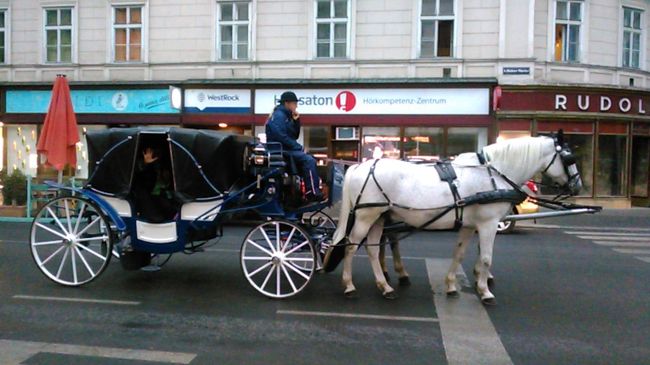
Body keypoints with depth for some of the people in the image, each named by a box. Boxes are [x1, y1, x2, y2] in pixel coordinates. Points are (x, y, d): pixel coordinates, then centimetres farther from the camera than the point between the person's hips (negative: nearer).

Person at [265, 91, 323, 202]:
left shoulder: (286, 116, 19)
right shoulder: (278, 115, -11)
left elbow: (294, 135, 16)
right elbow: (281, 137, -22)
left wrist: (296, 121, 2)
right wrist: (299, 147, -16)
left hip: (285, 149, 10)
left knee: (310, 159, 7)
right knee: (309, 160, -22)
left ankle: (313, 190, -1)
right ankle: (313, 193, -25)